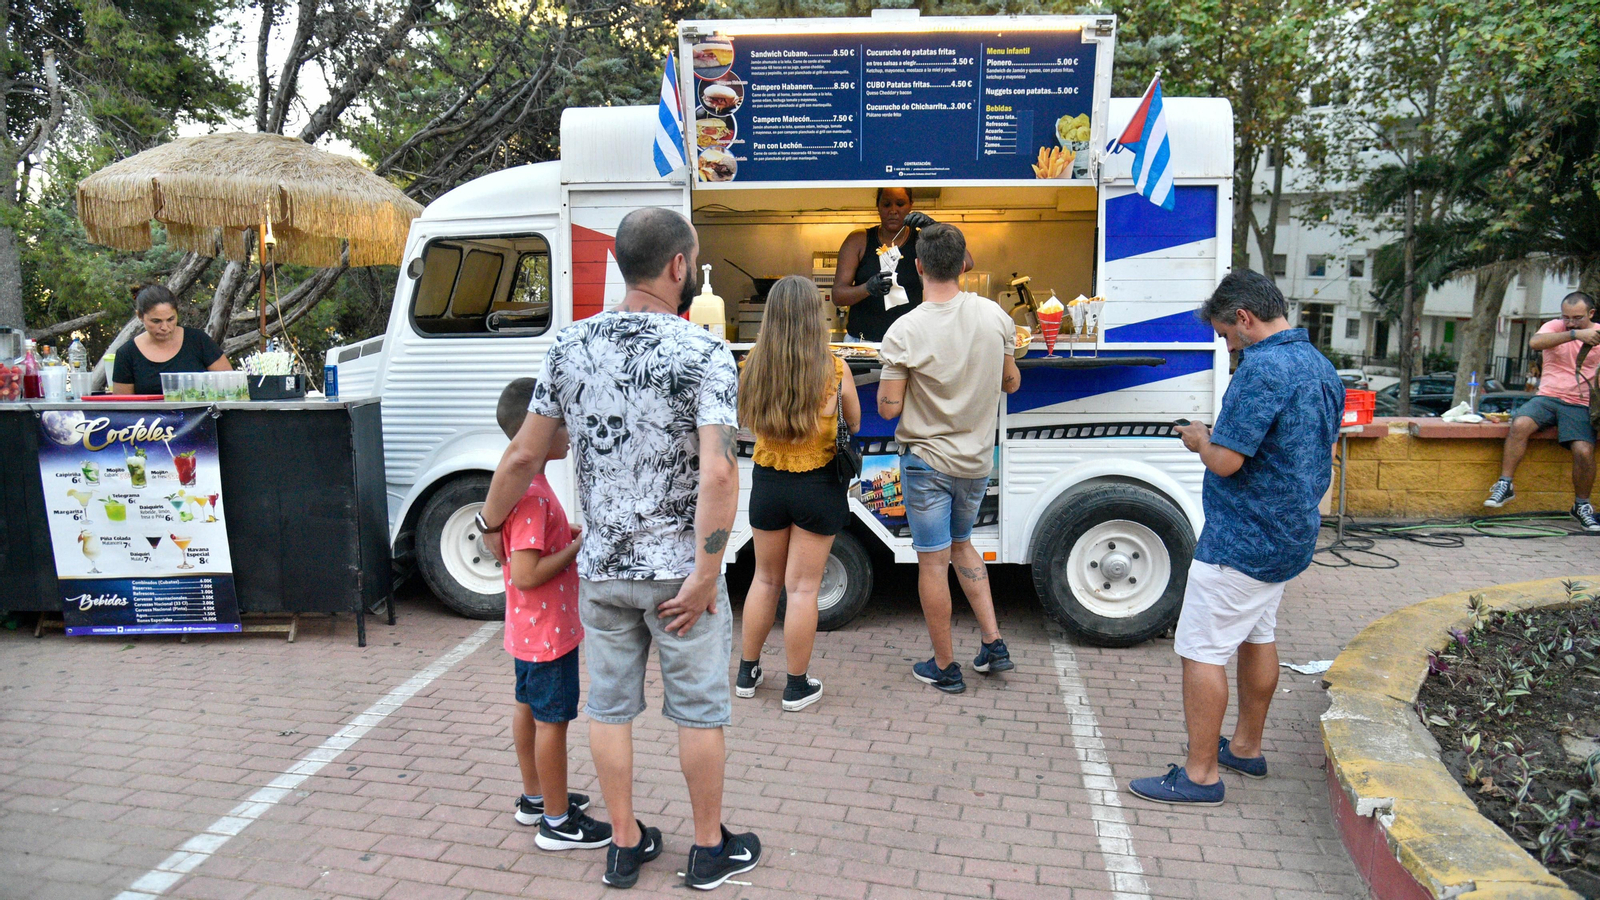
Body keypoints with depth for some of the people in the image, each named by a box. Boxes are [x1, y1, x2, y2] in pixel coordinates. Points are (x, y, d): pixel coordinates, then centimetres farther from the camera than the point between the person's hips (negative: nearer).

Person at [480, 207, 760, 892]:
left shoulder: (570, 346, -2)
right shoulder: (704, 355, -15)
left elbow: (524, 455, 3)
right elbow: (718, 473, -26)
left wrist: (490, 525, 19)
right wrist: (705, 576, -19)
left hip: (601, 568, 4)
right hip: (679, 569, -3)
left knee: (609, 706, 17)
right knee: (698, 710, 13)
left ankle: (625, 846, 30)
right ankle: (710, 849, 28)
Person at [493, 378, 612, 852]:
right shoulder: (533, 494, -28)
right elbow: (527, 574, -30)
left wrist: (568, 534, 5)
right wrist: (578, 547, -21)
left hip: (529, 629, 11)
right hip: (549, 630, -11)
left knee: (528, 707, 21)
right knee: (553, 720, 1)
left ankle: (534, 798, 37)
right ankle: (557, 822, 14)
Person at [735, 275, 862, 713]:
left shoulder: (753, 365, -11)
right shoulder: (834, 370, -16)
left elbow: (746, 421, 2)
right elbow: (854, 425, -2)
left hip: (767, 481, 3)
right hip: (818, 485, -2)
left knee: (765, 579, 20)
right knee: (803, 587, 7)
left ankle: (747, 673, 32)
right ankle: (797, 687, 19)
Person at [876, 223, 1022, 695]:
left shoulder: (904, 331, -19)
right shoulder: (994, 315, -5)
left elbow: (888, 408, -15)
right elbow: (1011, 382, 6)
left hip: (927, 461, -5)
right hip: (977, 460, 5)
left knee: (933, 562, 6)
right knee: (960, 542, 25)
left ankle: (945, 667, 17)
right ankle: (993, 643, 22)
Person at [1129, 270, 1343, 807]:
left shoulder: (1263, 368, -23)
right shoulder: (1321, 366, 9)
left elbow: (1225, 461, -27)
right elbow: (1324, 454, 20)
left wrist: (1200, 440, -4)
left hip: (1242, 541, -10)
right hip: (1290, 535, 10)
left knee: (1201, 651, -2)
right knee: (1257, 637, 23)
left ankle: (1200, 775, 4)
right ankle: (1246, 748, 36)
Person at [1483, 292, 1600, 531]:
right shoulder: (1555, 327, 4)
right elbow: (1534, 342, -20)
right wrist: (1575, 334, -28)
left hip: (1579, 405, 0)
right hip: (1547, 397, 0)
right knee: (1520, 424, -31)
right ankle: (1505, 485, -20)